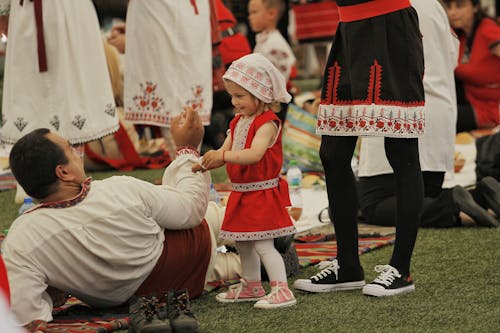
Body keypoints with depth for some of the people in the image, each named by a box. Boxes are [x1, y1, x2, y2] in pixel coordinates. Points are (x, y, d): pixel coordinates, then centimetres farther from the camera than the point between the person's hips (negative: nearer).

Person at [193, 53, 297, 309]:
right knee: (242, 243, 18)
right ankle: (251, 286, 32)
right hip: (241, 193, 9)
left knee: (263, 244, -11)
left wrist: (223, 156, -37)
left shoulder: (267, 123, -17)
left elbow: (254, 154, -31)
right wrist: (205, 163, -12)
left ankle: (282, 290, -8)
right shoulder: (238, 122, 12)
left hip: (263, 193, -9)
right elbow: (225, 152, 7)